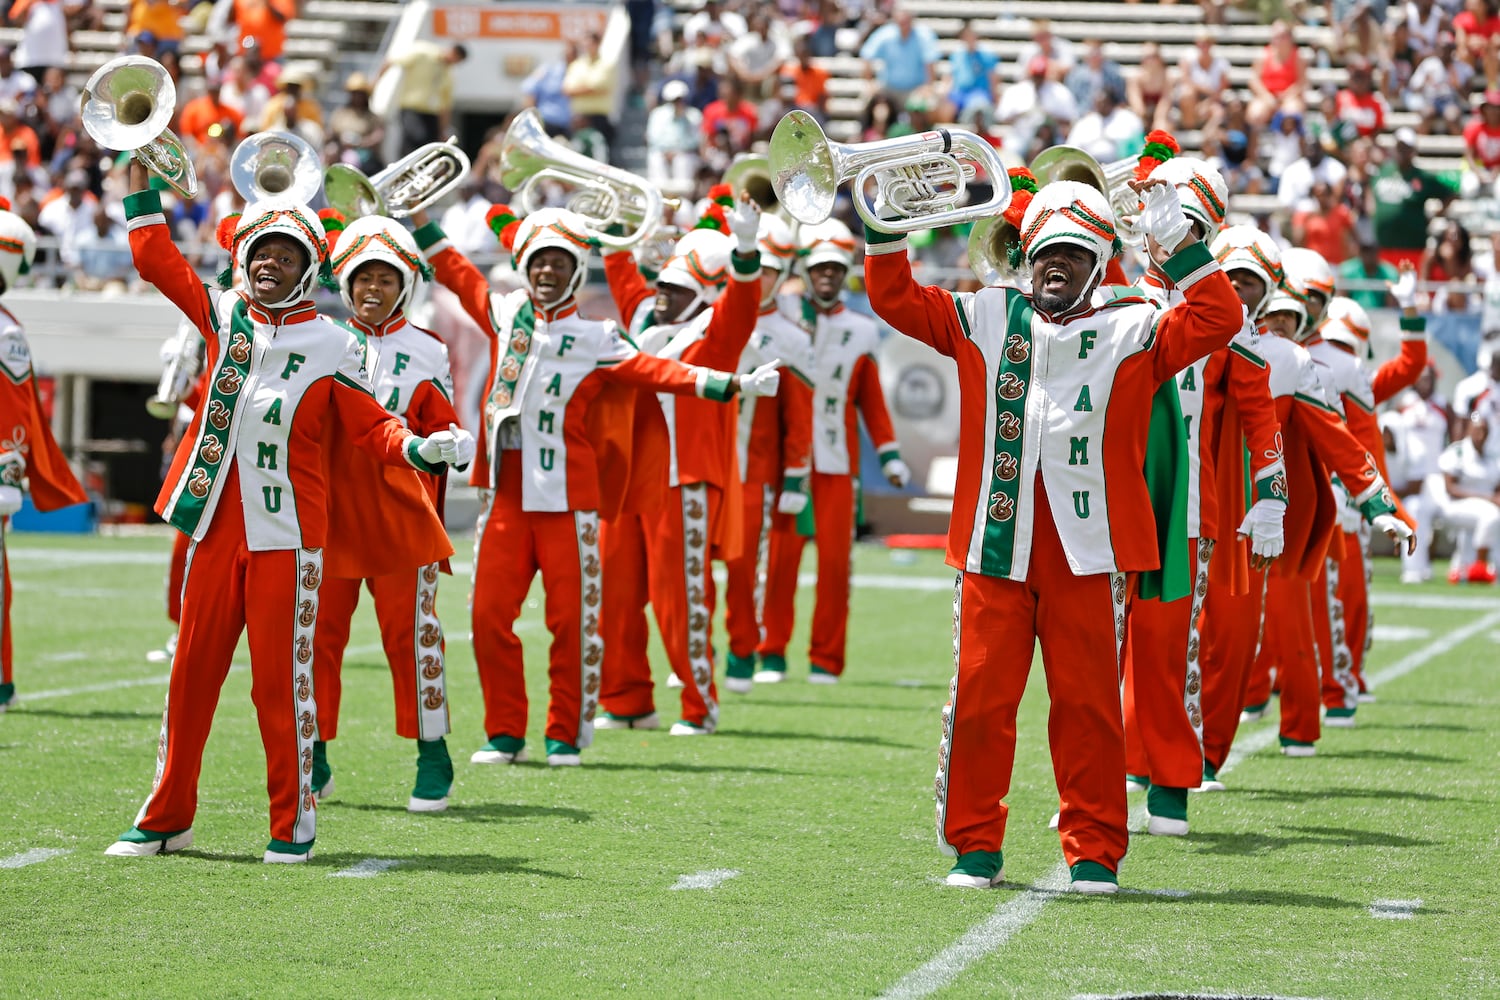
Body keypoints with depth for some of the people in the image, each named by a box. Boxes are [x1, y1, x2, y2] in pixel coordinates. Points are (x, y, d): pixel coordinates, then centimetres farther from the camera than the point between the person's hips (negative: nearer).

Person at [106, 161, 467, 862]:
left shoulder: (332, 347, -2)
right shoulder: (223, 317, 7)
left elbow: (369, 428, -1)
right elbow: (154, 255, 11)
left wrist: (421, 449, -20)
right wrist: (141, 164, 10)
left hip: (290, 537, -3)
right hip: (217, 528, 4)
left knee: (282, 677, -2)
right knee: (192, 670, 8)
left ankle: (293, 823, 8)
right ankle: (167, 816, 17)